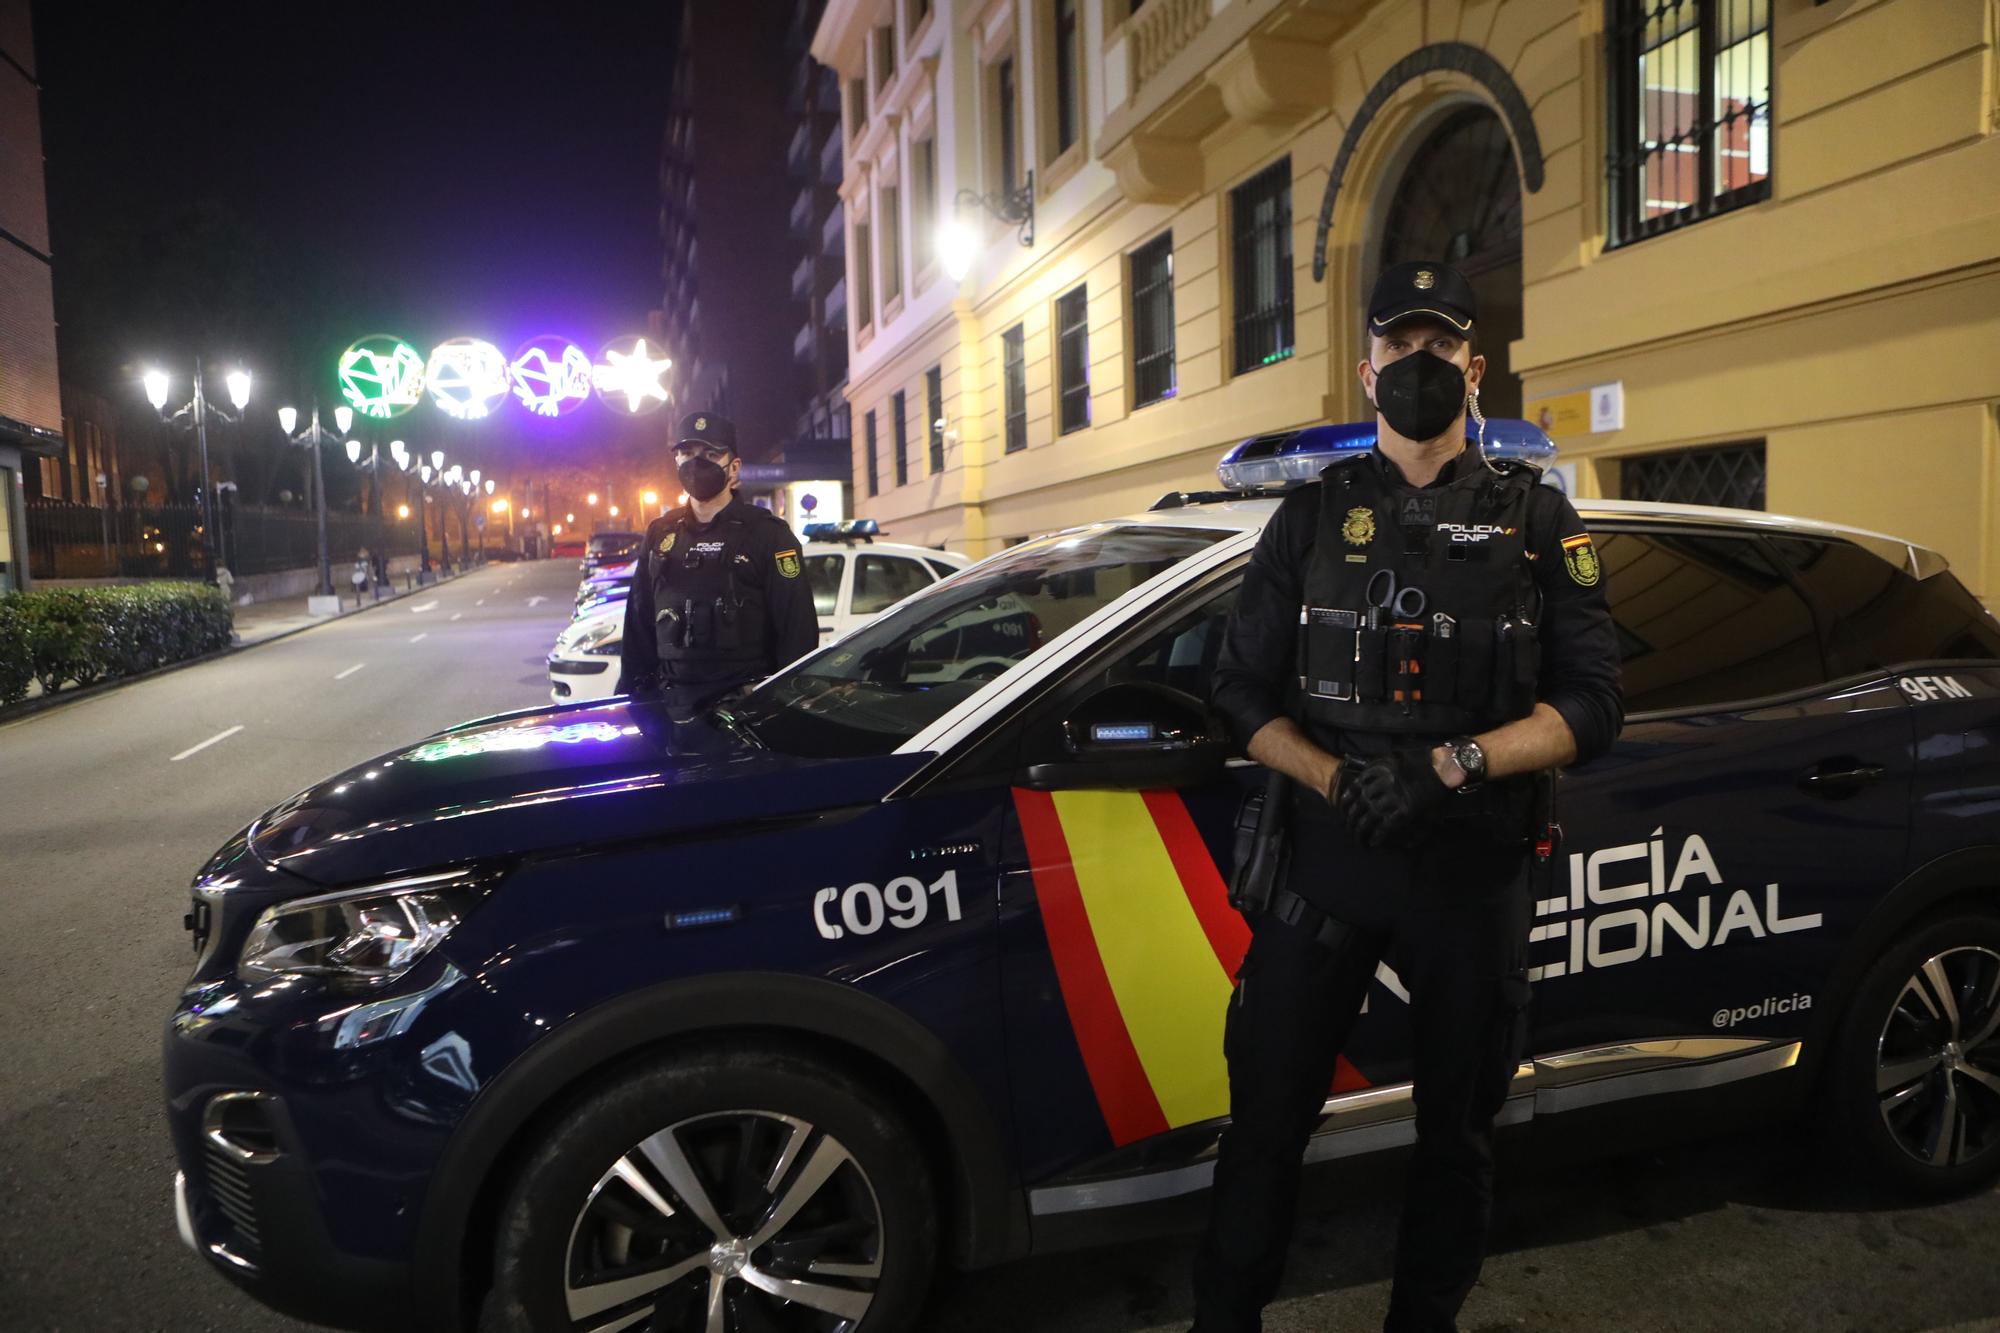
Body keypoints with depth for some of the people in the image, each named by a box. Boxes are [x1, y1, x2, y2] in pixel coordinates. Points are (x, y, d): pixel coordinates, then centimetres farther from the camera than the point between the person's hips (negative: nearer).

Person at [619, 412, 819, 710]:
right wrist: (629, 694, 14)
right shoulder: (660, 534, 13)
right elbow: (639, 626, 18)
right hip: (671, 700, 5)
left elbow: (798, 629, -7)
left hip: (748, 701, -4)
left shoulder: (767, 534, -3)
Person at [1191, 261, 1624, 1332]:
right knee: (1265, 1121, 6)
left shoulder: (1535, 519, 5)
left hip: (1475, 873, 1)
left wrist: (1445, 768, -19)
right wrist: (1338, 780, -15)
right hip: (1323, 861, 0)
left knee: (1457, 1133, 16)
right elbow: (1242, 690, 3)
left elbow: (1590, 703, -3)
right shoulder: (1313, 516, 7)